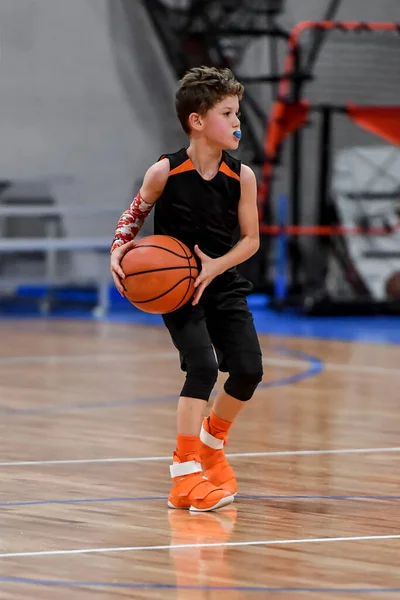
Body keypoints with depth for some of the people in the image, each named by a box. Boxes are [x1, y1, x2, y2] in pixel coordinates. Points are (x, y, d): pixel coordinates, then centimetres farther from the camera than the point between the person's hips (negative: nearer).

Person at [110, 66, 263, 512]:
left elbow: (250, 239, -3)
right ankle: (185, 474, -14)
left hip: (223, 285, 4)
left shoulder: (241, 176, -8)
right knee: (203, 366, -20)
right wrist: (119, 250, -14)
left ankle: (212, 442, 26)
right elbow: (134, 214, 3)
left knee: (248, 371, -5)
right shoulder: (165, 172, -14)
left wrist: (216, 266, -18)